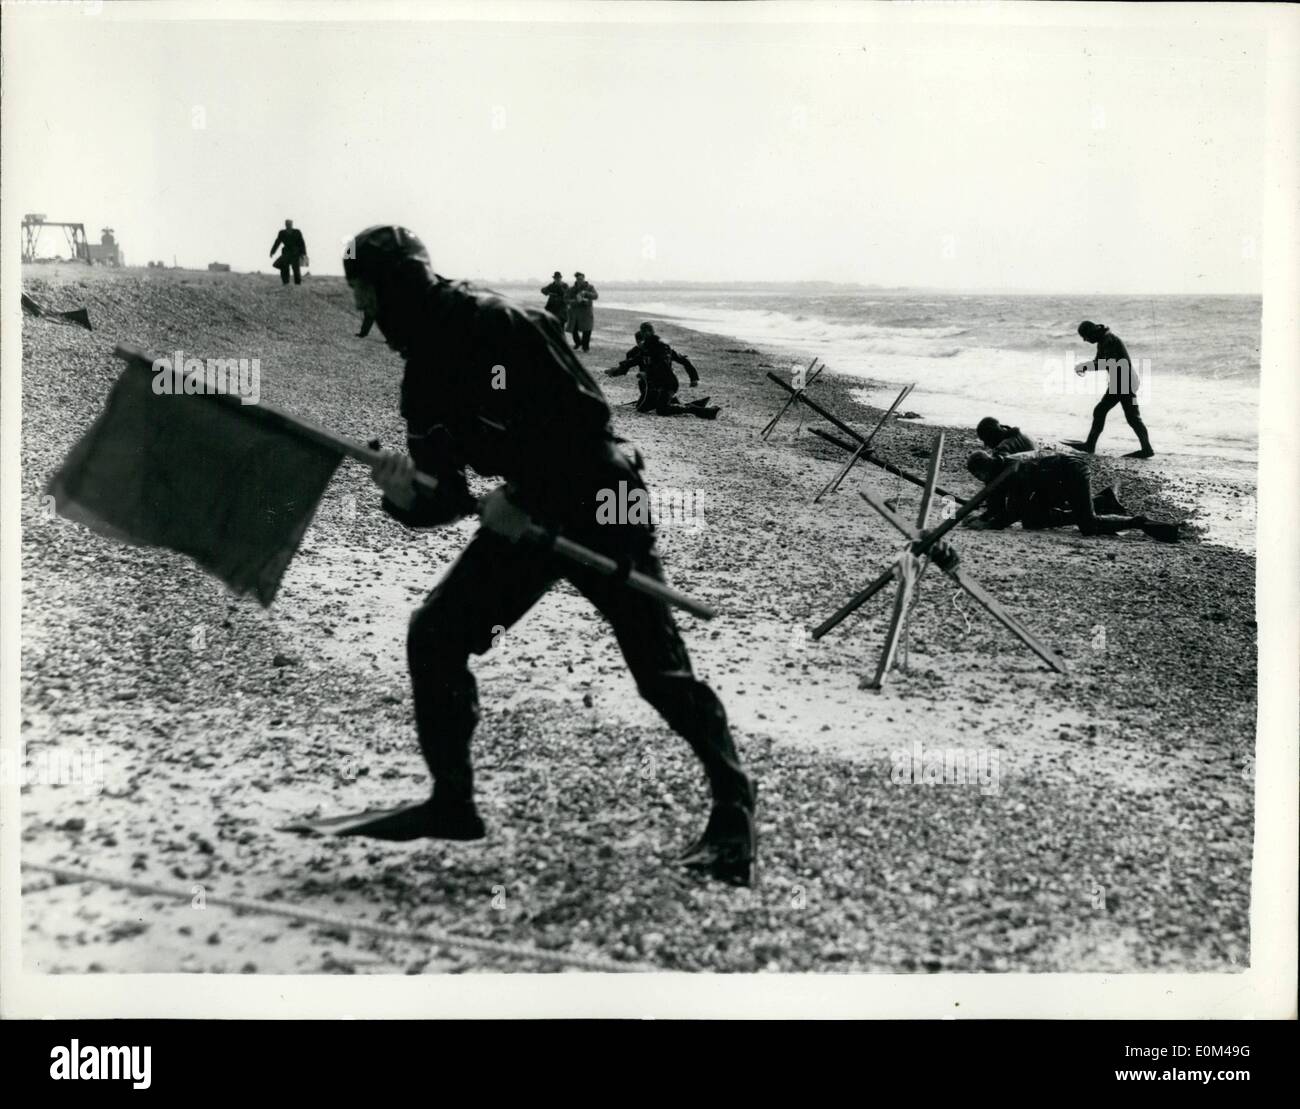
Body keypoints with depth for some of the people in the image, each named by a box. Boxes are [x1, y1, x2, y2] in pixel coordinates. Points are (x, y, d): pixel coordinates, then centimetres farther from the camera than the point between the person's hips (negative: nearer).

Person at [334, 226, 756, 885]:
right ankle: (452, 804, 14)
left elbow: (586, 415, -22)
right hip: (523, 519, 8)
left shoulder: (499, 324, -17)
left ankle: (733, 810, 10)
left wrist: (523, 497, -22)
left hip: (598, 507, -8)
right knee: (433, 636, 1)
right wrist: (406, 498, -19)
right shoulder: (424, 379, 7)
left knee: (660, 670, -8)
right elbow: (448, 494, 4)